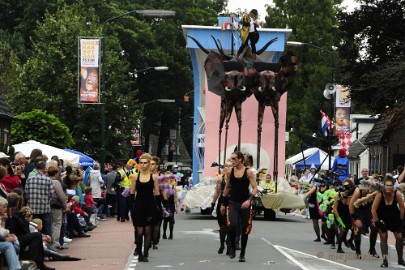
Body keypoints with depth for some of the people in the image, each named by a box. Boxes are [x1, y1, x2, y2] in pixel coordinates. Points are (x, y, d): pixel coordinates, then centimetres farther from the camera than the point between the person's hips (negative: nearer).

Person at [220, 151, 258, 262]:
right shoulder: (229, 172, 3)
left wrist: (249, 200, -24)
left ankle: (242, 254, 17)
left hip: (245, 204, -1)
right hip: (233, 203, 1)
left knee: (244, 229, 4)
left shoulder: (248, 172, -5)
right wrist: (223, 204, 15)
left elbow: (255, 188, -8)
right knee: (232, 225, -21)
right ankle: (232, 247, 1)